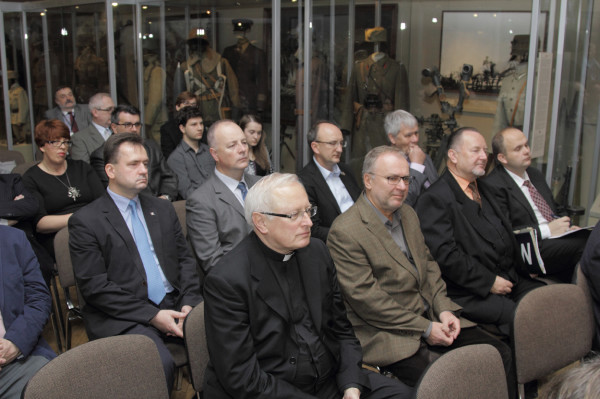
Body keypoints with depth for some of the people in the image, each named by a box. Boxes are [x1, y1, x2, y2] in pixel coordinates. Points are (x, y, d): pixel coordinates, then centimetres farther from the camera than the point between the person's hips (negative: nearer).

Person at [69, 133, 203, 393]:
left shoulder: (163, 210, 17)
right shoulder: (85, 222, -1)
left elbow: (185, 259, 16)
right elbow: (94, 286, -8)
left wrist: (188, 304, -3)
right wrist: (152, 315, -14)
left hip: (174, 305, 5)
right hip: (123, 317, -5)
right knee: (160, 364, -31)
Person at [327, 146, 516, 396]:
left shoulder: (408, 214, 13)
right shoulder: (345, 232, -16)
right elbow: (366, 298, -18)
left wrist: (444, 309, 0)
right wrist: (425, 328, -15)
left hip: (432, 318, 8)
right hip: (388, 333, -8)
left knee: (500, 354, -3)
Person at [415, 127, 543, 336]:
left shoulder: (482, 188, 22)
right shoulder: (434, 198, -9)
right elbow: (445, 254, -17)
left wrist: (522, 268, 9)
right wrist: (489, 282, -15)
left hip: (511, 279, 8)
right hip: (471, 292, -8)